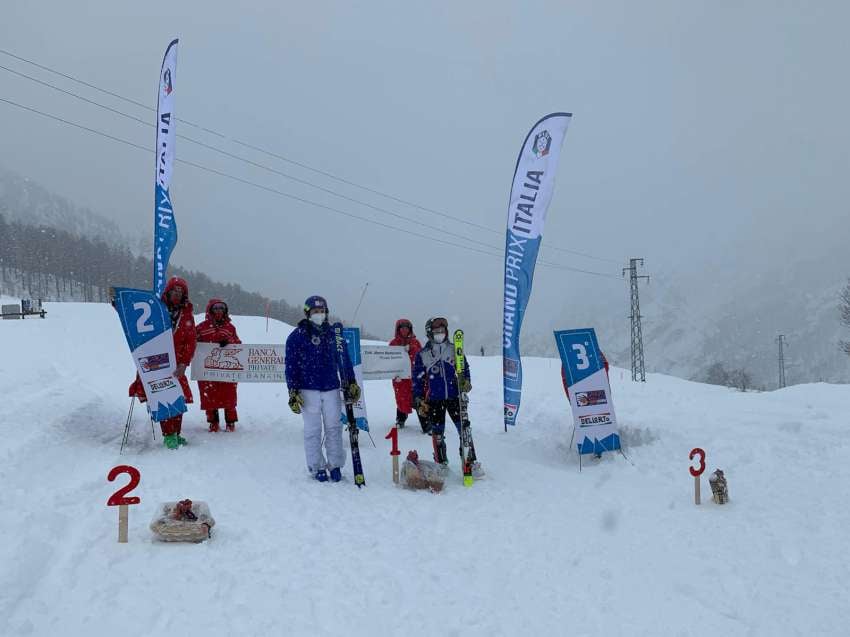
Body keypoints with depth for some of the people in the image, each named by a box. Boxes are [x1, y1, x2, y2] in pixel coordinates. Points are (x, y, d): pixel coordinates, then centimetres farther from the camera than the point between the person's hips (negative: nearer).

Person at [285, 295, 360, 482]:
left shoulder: (333, 334, 10)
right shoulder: (297, 336, -1)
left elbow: (344, 360, 15)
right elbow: (291, 365, -2)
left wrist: (351, 383, 12)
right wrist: (293, 392, -7)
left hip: (331, 388, 3)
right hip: (308, 390, -3)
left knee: (334, 427, 4)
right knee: (313, 430, 1)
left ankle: (335, 465, 14)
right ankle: (316, 467, 11)